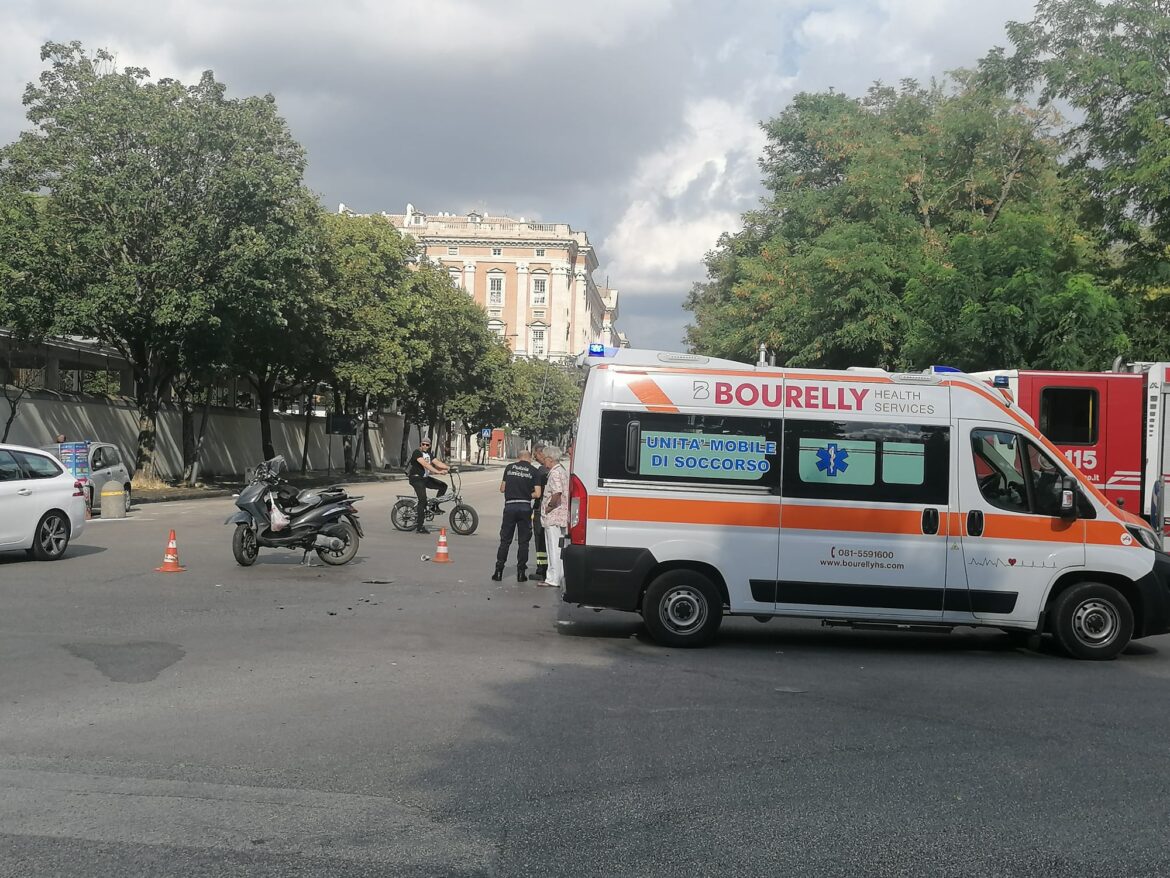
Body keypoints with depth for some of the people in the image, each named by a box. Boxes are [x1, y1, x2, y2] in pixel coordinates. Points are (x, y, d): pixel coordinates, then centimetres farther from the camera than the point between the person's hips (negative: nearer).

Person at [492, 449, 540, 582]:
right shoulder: (533, 470, 1)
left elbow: (502, 489, 10)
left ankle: (498, 571, 8)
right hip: (525, 507, -1)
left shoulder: (509, 468, 7)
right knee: (523, 541, 6)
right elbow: (537, 494, -4)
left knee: (505, 540, 9)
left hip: (510, 506, 1)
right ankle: (521, 573, 6)